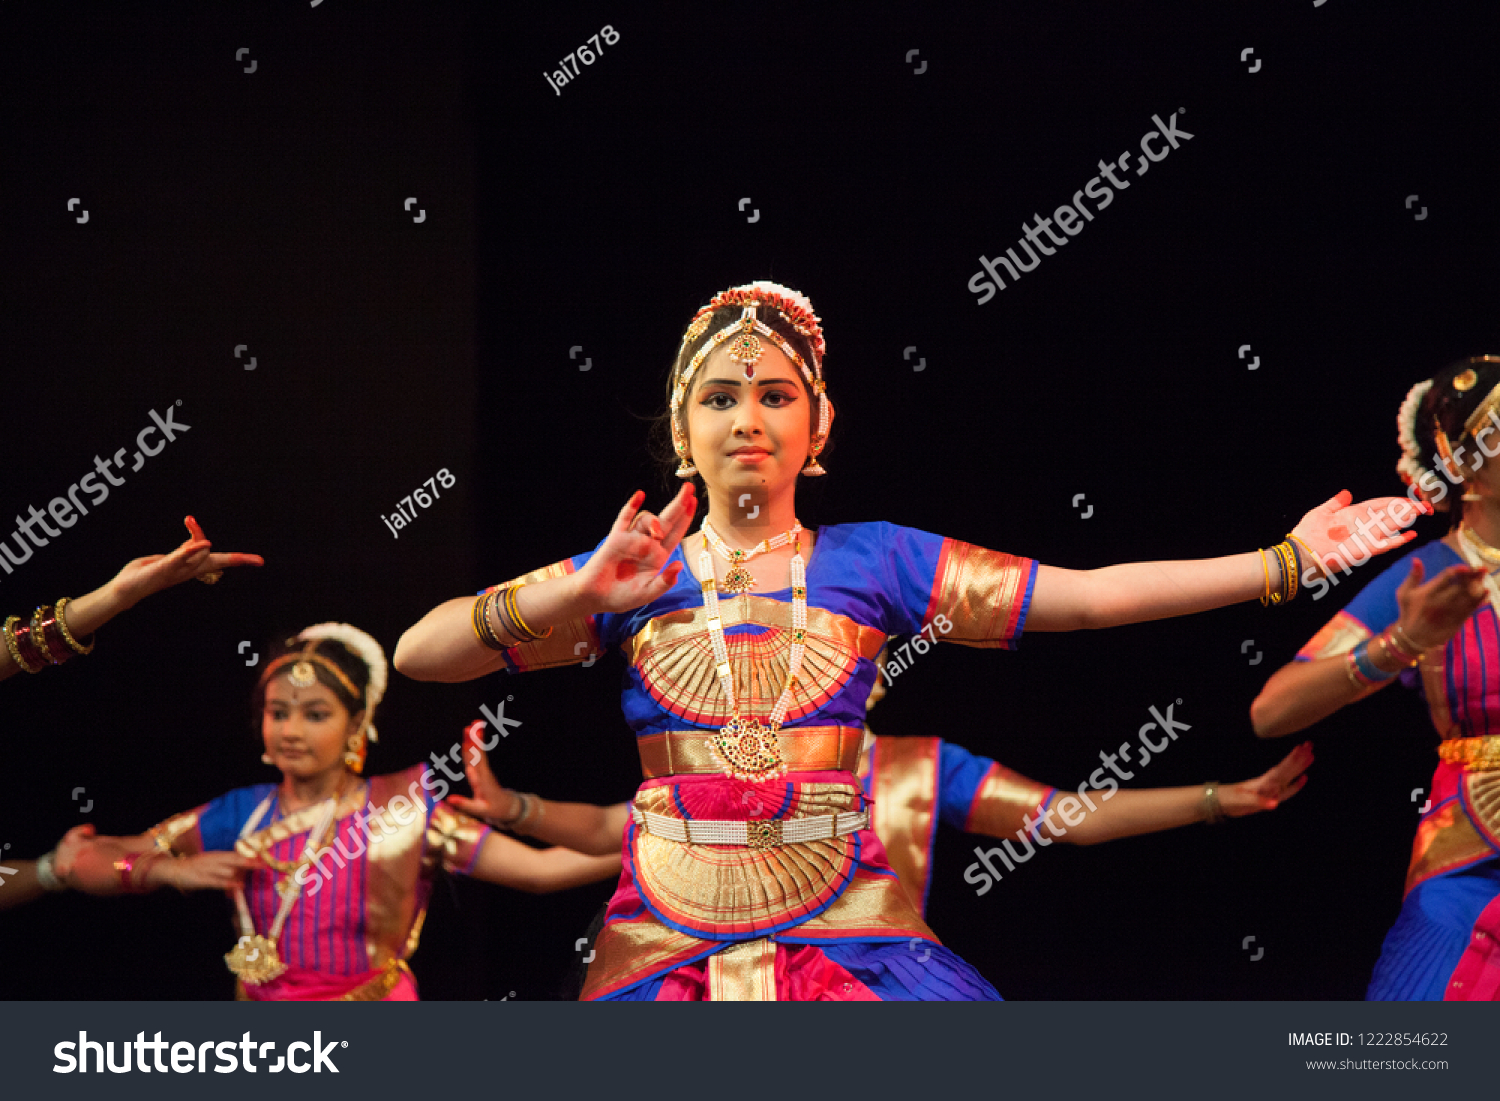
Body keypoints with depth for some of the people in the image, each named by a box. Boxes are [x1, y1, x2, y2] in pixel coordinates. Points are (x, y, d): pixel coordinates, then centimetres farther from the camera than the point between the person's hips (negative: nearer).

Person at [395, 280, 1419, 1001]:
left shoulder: (873, 560, 8)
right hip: (669, 946, 0)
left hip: (847, 936, 0)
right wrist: (582, 593, -15)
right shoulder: (625, 578, 7)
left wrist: (1289, 559, 0)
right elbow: (421, 652, -1)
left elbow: (1088, 594, 4)